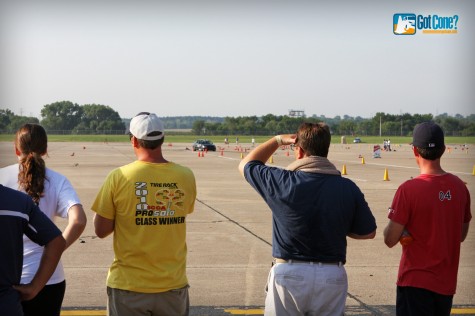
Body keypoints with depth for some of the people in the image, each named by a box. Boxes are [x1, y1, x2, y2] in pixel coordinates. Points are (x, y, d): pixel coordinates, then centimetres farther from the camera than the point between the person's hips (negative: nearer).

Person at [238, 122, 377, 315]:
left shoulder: (282, 181, -10)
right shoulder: (348, 188, -5)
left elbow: (246, 165, 10)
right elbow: (368, 232, 5)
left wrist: (278, 140, 17)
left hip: (288, 274, -2)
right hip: (333, 277, 2)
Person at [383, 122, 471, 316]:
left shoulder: (408, 190, -18)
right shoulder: (460, 187, -1)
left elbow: (390, 240, -14)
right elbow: (462, 235, 11)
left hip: (415, 283, -5)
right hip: (447, 283, 6)